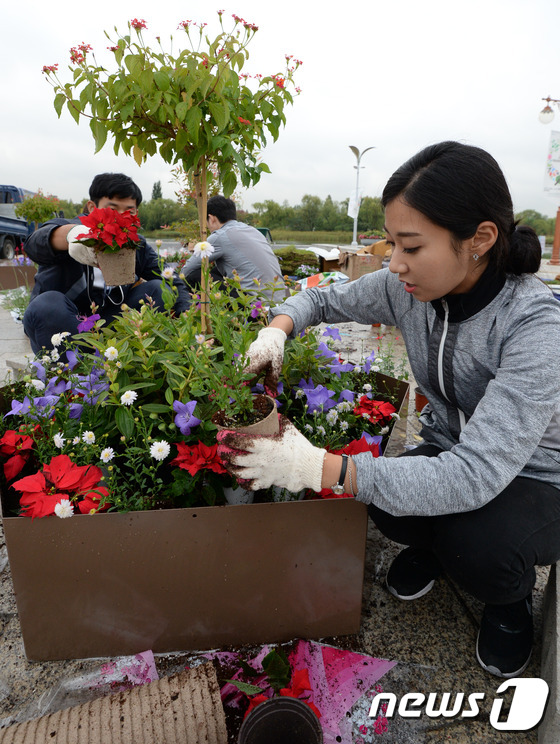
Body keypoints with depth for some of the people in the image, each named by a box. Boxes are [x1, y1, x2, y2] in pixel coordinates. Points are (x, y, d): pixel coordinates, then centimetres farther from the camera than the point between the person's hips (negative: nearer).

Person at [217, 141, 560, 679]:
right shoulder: (409, 287, -14)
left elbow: (476, 476, -40)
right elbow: (323, 299, 3)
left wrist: (319, 468, -45)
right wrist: (276, 331, -21)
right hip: (451, 454, 4)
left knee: (478, 550, -33)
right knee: (388, 508, -26)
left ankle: (512, 593, 6)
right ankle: (431, 545, 13)